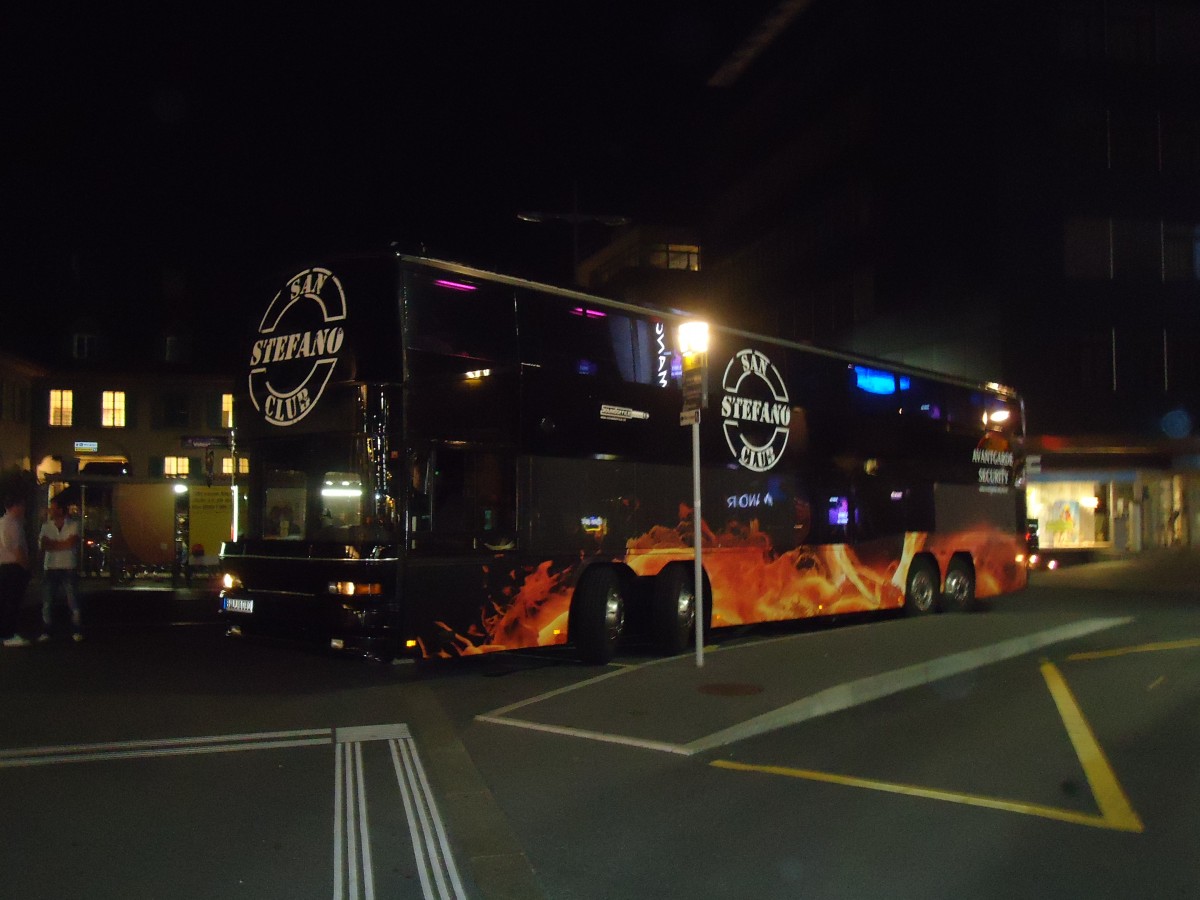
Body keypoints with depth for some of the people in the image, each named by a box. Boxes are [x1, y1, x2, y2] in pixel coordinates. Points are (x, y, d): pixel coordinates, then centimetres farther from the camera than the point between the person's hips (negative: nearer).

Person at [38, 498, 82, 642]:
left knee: (73, 601, -4)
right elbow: (42, 545, -3)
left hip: (69, 569, -3)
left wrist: (52, 544, -5)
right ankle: (46, 632, 8)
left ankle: (77, 631, 2)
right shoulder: (46, 526, 7)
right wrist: (61, 544, -13)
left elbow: (71, 543, -14)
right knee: (47, 602, 1)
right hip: (50, 569, 3)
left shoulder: (73, 525, -2)